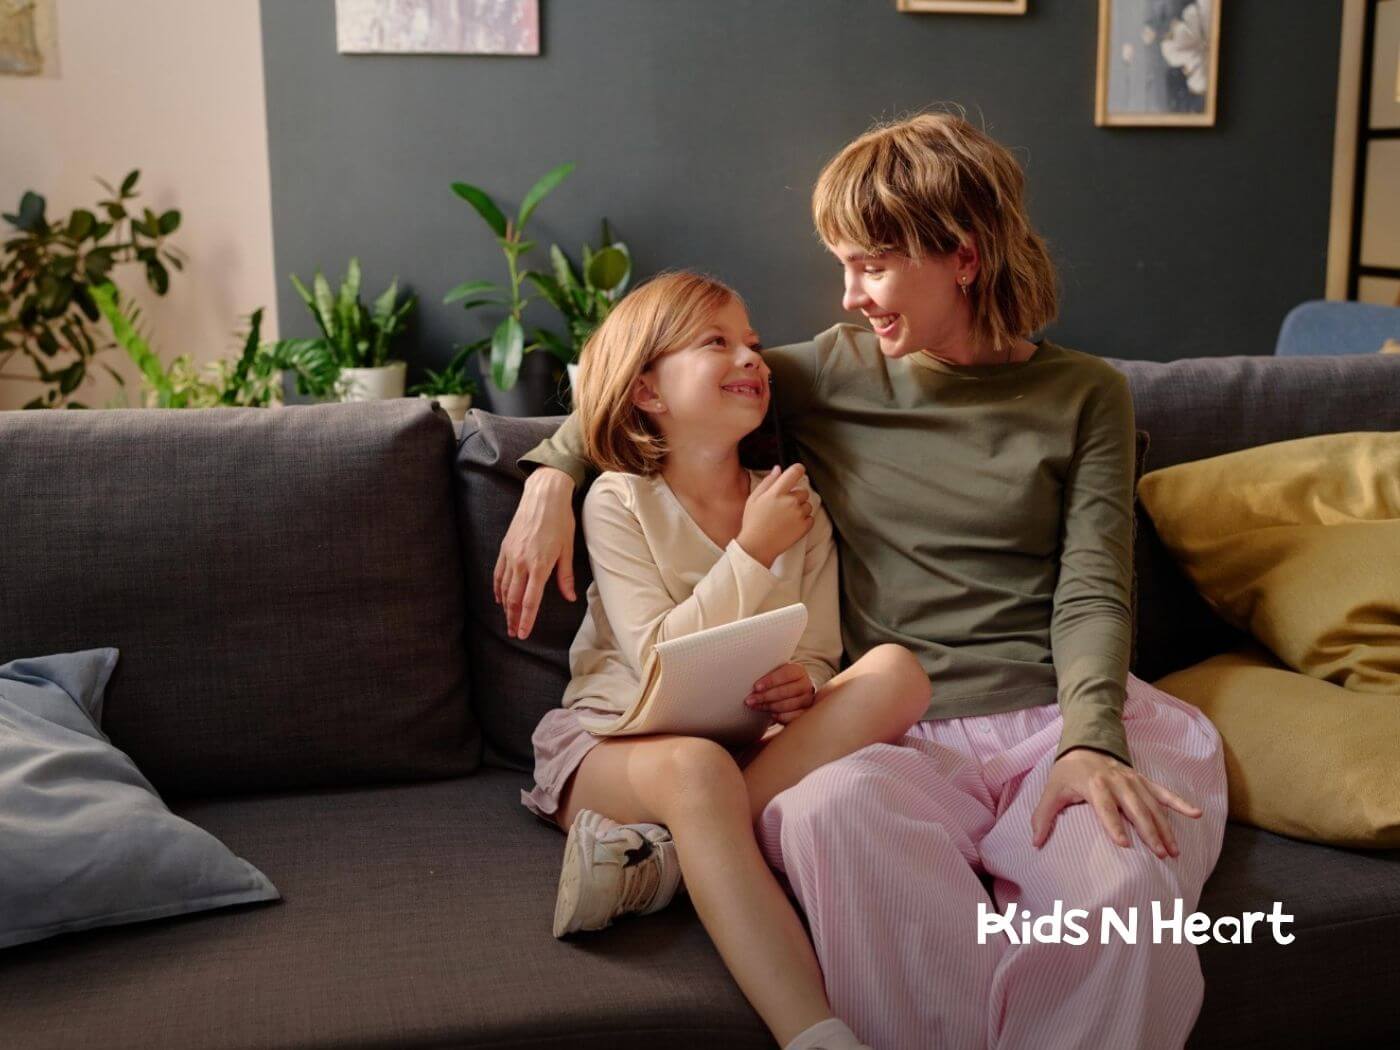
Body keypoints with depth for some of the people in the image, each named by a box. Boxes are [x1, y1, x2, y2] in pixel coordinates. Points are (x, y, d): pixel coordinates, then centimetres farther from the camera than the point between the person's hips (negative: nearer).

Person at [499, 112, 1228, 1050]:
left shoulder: (1083, 394, 10)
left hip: (1064, 713, -1)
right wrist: (553, 472, 9)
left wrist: (1089, 741, -17)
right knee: (828, 810, -36)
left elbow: (1091, 594, 1)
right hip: (911, 735, 1)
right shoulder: (833, 373, 15)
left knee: (1127, 890, -35)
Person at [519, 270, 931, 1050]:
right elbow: (658, 664, -11)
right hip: (615, 741, -4)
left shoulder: (798, 507, 11)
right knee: (697, 766, -40)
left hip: (760, 740, 4)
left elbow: (819, 659, 9)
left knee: (896, 670, -24)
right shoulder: (620, 503, -1)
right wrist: (753, 553, -14)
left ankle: (656, 852, -30)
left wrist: (803, 689, -16)